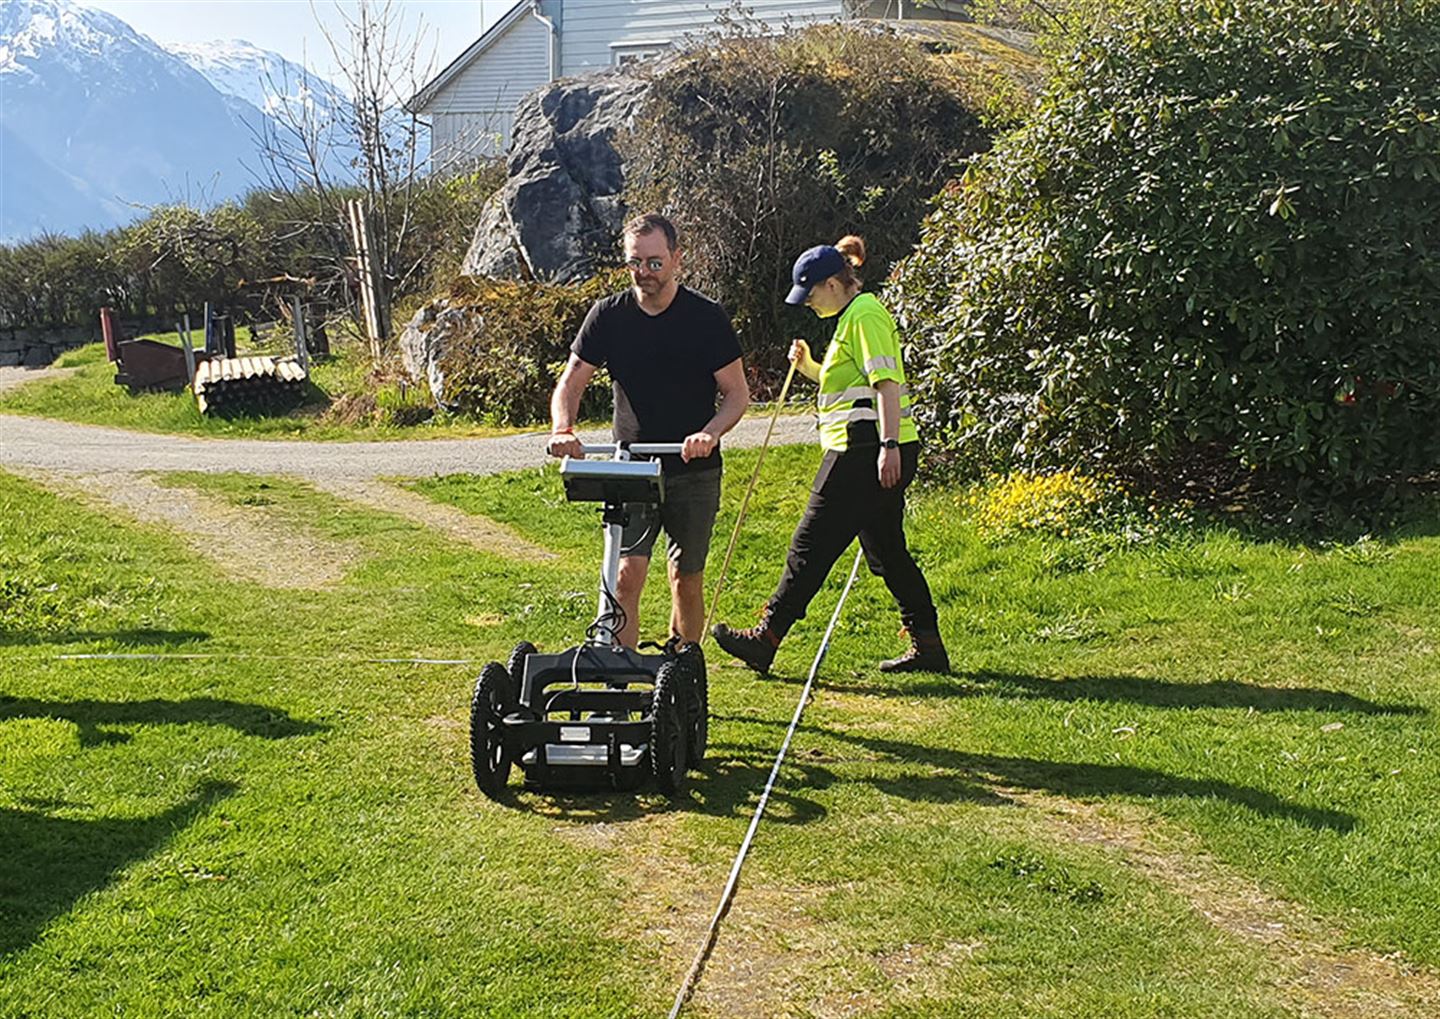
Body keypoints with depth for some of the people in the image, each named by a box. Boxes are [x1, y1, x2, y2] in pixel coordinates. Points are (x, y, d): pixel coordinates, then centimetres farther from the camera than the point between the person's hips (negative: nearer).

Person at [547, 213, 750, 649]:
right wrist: (562, 429, -19)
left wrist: (709, 433, -22)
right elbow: (569, 383, 3)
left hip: (695, 472, 0)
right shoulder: (608, 315, 0)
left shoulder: (707, 317, -5)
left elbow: (737, 393, -2)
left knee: (687, 581, 9)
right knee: (625, 575, -13)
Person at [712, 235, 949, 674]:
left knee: (811, 548, -5)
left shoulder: (865, 315, -11)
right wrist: (809, 366, 15)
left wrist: (888, 446, -25)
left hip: (868, 452, -11)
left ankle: (766, 639, 0)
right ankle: (927, 646, 15)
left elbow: (886, 383, -19)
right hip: (871, 452, 11)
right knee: (887, 551, 12)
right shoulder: (854, 316, 21)